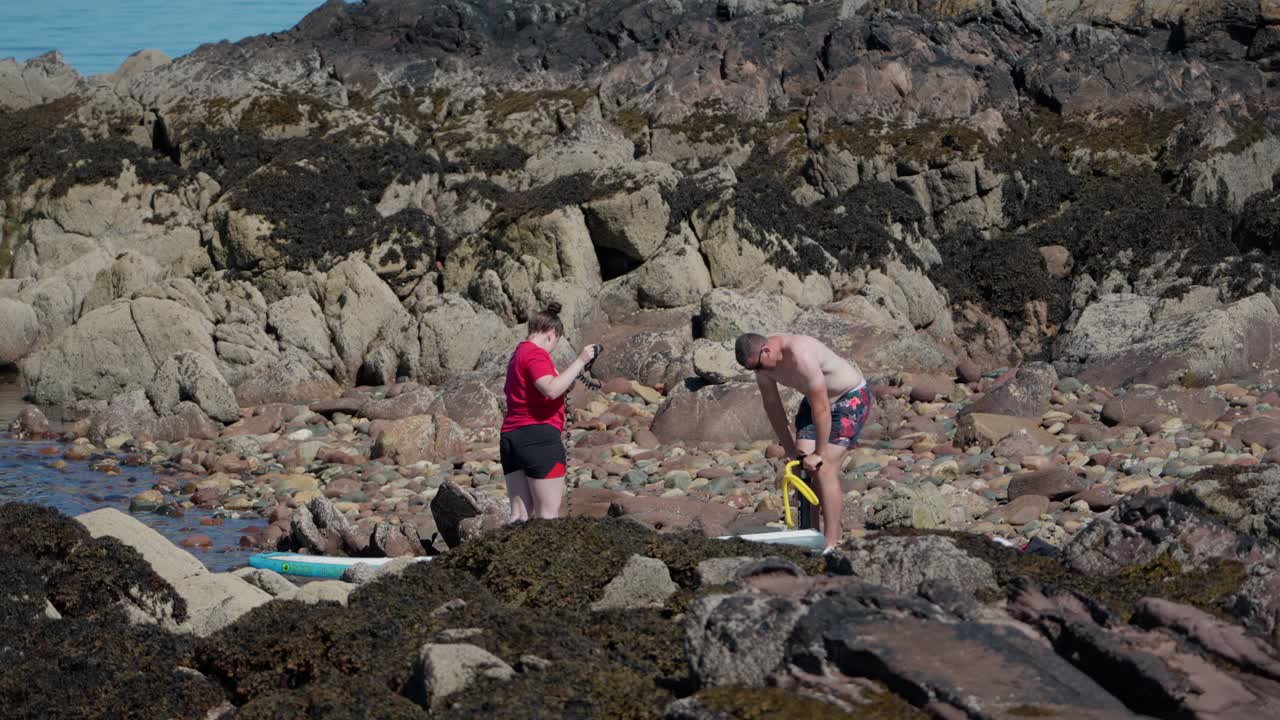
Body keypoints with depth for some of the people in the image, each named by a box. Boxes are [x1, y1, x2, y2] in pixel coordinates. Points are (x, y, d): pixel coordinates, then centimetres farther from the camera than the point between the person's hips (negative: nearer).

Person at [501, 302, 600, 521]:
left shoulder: (518, 354, 20)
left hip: (510, 436, 9)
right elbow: (551, 389, -24)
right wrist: (580, 362, -19)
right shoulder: (536, 354, -9)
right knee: (549, 515, -7)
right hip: (539, 437, -9)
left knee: (520, 513, 7)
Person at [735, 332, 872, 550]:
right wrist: (788, 446, 3)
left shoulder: (802, 356, -37)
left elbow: (821, 409, -34)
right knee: (802, 465, -1)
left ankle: (831, 543, -16)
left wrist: (819, 453, -26)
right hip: (816, 399, 8)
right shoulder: (762, 359, -11)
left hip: (851, 399, -8)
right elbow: (771, 403, 1)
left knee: (824, 468, -17)